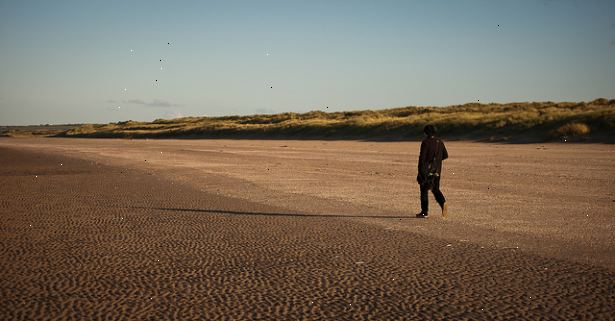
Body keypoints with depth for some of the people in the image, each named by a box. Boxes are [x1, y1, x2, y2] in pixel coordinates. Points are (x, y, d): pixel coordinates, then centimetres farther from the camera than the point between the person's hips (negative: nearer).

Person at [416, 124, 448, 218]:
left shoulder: (425, 142, -11)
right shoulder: (440, 142, 6)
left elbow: (422, 157, -15)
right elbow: (445, 155, 10)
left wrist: (420, 171, -12)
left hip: (427, 169, -5)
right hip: (437, 170, 5)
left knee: (424, 190, 5)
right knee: (435, 189, 14)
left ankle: (424, 212, 7)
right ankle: (443, 203, -13)